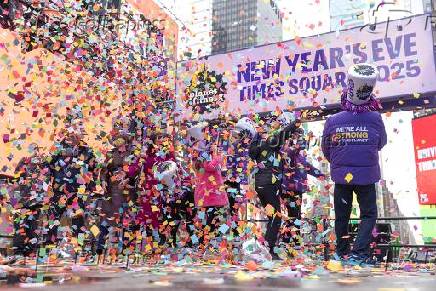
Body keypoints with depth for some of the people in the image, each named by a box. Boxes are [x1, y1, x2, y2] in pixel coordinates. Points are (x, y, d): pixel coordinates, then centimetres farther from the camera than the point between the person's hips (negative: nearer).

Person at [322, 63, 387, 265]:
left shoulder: (332, 121, -11)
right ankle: (359, 252, 1)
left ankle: (342, 252, 28)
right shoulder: (375, 119, -13)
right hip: (367, 175, -2)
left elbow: (326, 150, 3)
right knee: (368, 214, 13)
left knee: (342, 215, 16)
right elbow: (381, 144, 5)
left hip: (341, 175, 2)